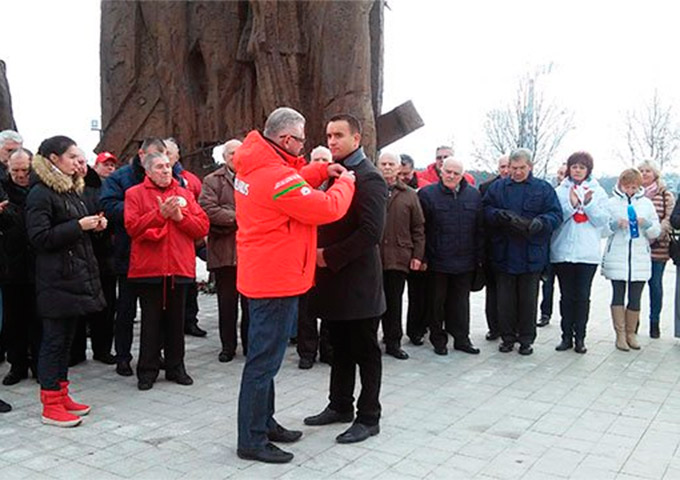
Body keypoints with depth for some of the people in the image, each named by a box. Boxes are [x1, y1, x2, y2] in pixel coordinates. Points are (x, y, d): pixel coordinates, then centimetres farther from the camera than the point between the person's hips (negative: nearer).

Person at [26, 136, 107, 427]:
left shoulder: (70, 191, 18)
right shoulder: (40, 194, -10)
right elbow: (39, 237, -17)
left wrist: (95, 226, 7)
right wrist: (79, 226, -19)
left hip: (77, 276, 9)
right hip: (56, 280, -9)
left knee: (66, 338, 14)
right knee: (54, 339, -2)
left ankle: (61, 395, 23)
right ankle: (51, 406, 6)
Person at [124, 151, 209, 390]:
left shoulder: (185, 194, 12)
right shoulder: (135, 194, 3)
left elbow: (203, 227, 4)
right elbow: (132, 226, -10)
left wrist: (180, 216, -10)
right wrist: (160, 213, -16)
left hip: (180, 268, 3)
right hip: (148, 268, -3)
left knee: (176, 319, 10)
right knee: (151, 321, 3)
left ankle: (176, 367, 21)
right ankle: (147, 370, 14)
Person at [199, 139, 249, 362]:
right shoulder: (213, 181, 5)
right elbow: (207, 208, -10)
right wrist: (237, 218, -14)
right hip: (224, 251, -1)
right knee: (227, 302, 7)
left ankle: (250, 344, 20)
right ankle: (228, 346, 18)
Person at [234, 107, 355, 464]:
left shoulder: (255, 166, 7)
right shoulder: (276, 176, -23)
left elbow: (292, 185, 21)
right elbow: (327, 208, -20)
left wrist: (322, 172, 7)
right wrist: (344, 182, -2)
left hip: (261, 274, 11)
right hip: (277, 279, -11)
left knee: (265, 354, 19)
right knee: (264, 359, -2)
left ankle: (263, 422, 32)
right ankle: (252, 440, 8)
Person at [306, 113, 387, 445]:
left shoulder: (369, 178, -13)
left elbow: (372, 232, -21)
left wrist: (329, 256, -18)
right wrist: (319, 253, 4)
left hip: (358, 281, -8)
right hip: (334, 280, 8)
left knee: (366, 352, 4)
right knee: (340, 349, 19)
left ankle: (368, 418, 16)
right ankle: (340, 406, 33)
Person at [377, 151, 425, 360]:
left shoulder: (409, 195, 10)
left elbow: (419, 228, 10)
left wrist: (417, 255, 3)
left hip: (398, 257, 2)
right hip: (371, 256, -2)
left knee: (394, 302, 9)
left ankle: (393, 342, 18)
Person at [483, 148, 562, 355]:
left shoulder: (544, 189, 4)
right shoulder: (497, 187, 8)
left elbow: (555, 214, -2)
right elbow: (486, 211, 2)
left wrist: (540, 223, -22)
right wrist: (500, 215, -20)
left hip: (531, 256, -1)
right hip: (503, 254, 1)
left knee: (528, 299, 7)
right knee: (505, 299, 7)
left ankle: (526, 339, 19)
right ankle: (507, 337, 21)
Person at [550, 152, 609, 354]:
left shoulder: (598, 192, 7)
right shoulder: (560, 191, 6)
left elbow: (603, 220, 0)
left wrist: (588, 203, -14)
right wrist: (571, 204, -16)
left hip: (588, 252, 0)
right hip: (563, 252, 0)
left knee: (583, 296, 1)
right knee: (567, 296, 5)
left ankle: (580, 337, 10)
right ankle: (567, 336, 13)